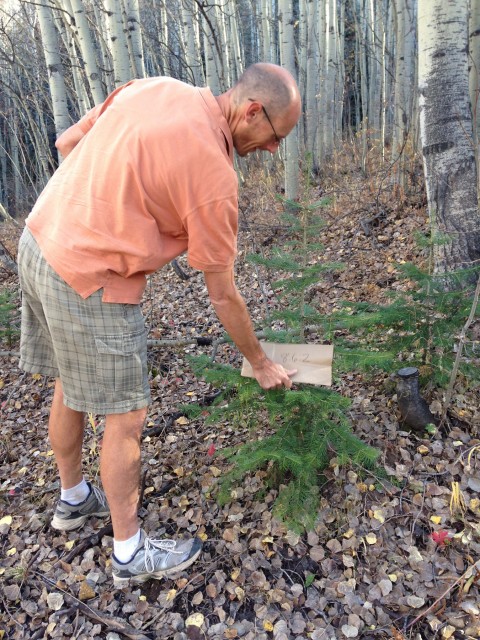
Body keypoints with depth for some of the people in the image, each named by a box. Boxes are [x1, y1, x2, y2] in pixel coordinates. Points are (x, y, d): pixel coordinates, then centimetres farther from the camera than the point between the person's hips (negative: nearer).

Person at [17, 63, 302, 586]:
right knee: (126, 415, 6)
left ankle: (73, 499, 47)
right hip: (89, 281, -9)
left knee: (71, 387, 23)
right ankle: (130, 553, 26)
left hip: (38, 239, 9)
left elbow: (67, 142, 12)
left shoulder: (153, 86, 5)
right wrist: (261, 365, 4)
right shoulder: (214, 176, -17)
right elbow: (222, 296, -10)